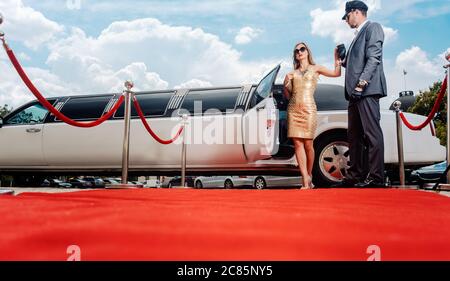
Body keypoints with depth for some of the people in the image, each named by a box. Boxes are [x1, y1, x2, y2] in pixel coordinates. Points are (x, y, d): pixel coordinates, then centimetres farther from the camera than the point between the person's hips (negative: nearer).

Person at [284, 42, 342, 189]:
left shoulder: (315, 68, 14)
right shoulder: (292, 73, 19)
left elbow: (336, 73, 6)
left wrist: (337, 59, 5)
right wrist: (286, 84, 1)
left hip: (309, 109, -2)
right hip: (293, 109, 2)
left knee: (308, 144, -4)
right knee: (298, 144, -7)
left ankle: (309, 176, 15)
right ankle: (305, 180, -8)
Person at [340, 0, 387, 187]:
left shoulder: (372, 27, 2)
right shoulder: (358, 35, 28)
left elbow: (374, 57, -12)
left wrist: (362, 81, -20)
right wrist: (342, 61, 14)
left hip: (367, 90, -10)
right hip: (355, 92, 10)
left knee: (371, 133, -11)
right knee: (354, 135, 8)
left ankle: (376, 177, -11)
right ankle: (355, 175, 13)